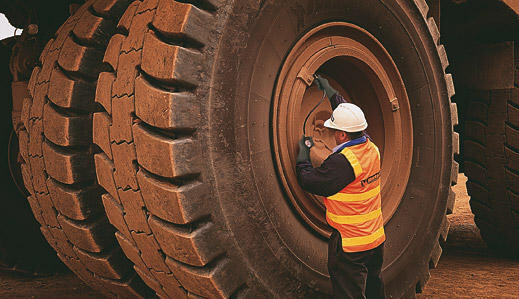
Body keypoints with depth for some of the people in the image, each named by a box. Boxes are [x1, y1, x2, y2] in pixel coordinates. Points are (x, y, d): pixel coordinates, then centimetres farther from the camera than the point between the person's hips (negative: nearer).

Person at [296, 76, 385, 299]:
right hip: (376, 240, 8)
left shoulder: (342, 161, -23)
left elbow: (309, 181, -14)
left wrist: (303, 153, 2)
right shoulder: (371, 149, 2)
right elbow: (351, 118, 19)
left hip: (350, 247, -8)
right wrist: (330, 93, 27)